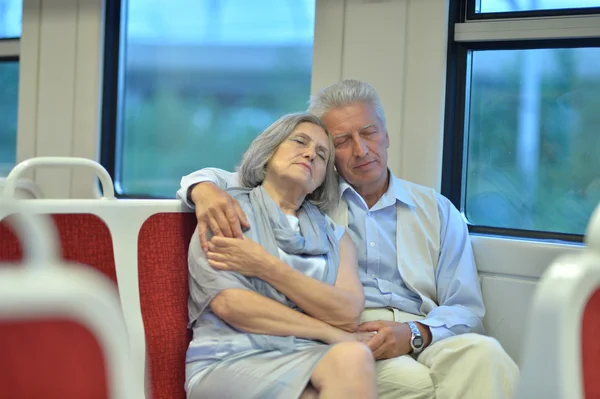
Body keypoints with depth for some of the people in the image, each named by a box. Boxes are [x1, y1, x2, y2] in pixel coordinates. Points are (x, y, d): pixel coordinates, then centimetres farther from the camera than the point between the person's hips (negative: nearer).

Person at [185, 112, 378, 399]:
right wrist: (331, 334, -6)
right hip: (231, 362, -3)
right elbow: (228, 303, -7)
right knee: (349, 358, -34)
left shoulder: (334, 236, 21)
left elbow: (349, 314, 2)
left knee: (353, 356, -34)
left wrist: (266, 267, -7)